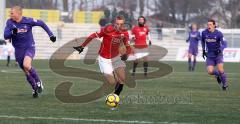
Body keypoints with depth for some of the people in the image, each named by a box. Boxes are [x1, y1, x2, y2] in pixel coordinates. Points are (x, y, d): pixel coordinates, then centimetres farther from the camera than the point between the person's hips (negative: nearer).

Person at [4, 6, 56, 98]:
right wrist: (12, 32, -31)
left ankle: (38, 82, -6)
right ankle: (34, 89, 32)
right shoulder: (9, 22, -6)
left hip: (29, 48, -4)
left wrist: (50, 35, 2)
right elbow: (5, 36, -11)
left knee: (26, 66, -29)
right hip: (18, 50, 4)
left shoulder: (28, 21, -13)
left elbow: (41, 24, 1)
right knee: (26, 72, 10)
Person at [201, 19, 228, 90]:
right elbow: (203, 41, 18)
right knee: (210, 71, -15)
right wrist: (203, 50, 16)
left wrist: (220, 50, -35)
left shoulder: (218, 34, -13)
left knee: (220, 69, -20)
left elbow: (224, 44, -16)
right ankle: (217, 75, 22)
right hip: (209, 55, 3)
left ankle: (225, 84, 3)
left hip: (218, 54, -3)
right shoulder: (204, 33, -3)